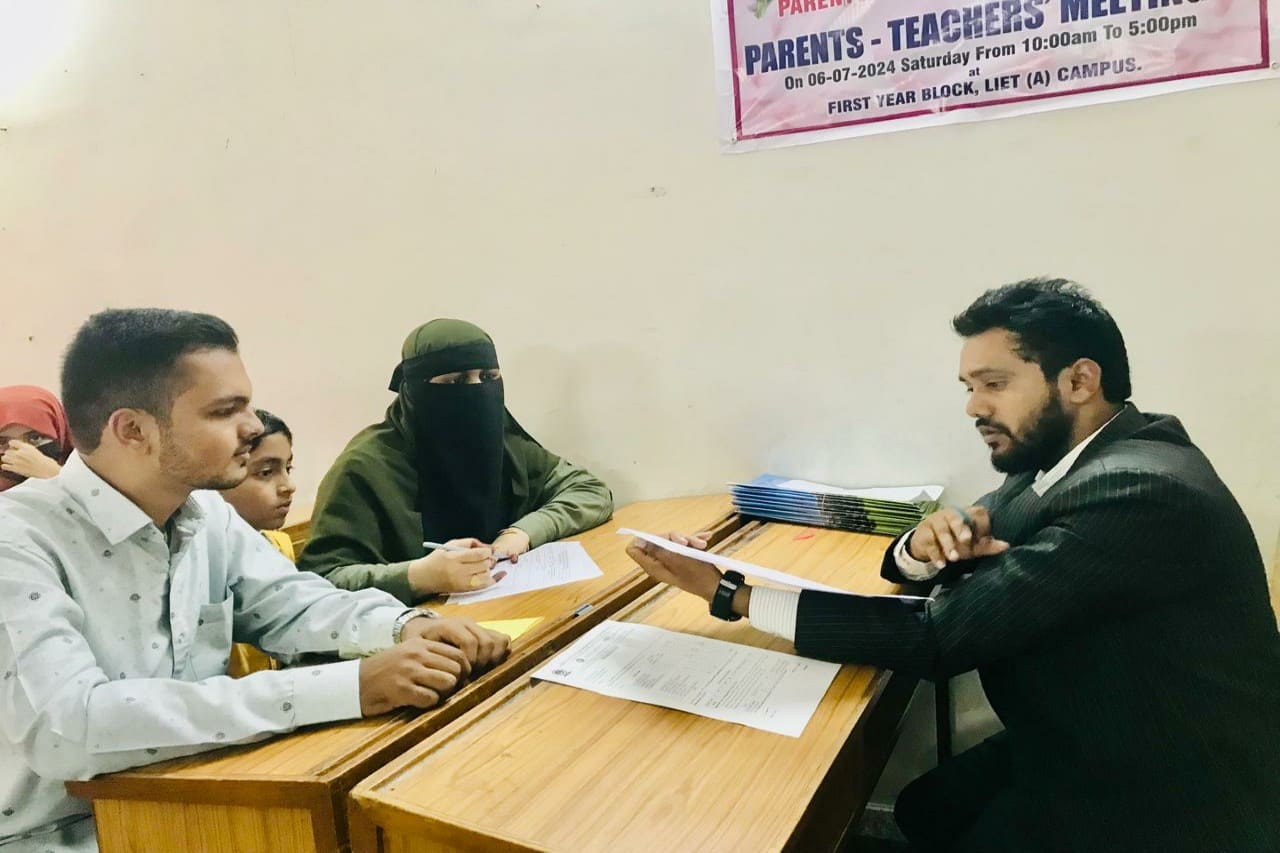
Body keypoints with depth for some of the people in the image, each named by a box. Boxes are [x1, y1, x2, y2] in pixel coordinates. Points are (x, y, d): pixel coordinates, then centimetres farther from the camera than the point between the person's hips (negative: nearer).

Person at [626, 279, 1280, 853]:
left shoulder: (1136, 492, -29)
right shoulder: (1062, 461, 1)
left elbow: (942, 638, -29)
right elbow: (913, 566, 5)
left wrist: (731, 596, -26)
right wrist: (927, 544, -21)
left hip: (1162, 800, -7)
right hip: (1093, 750, 8)